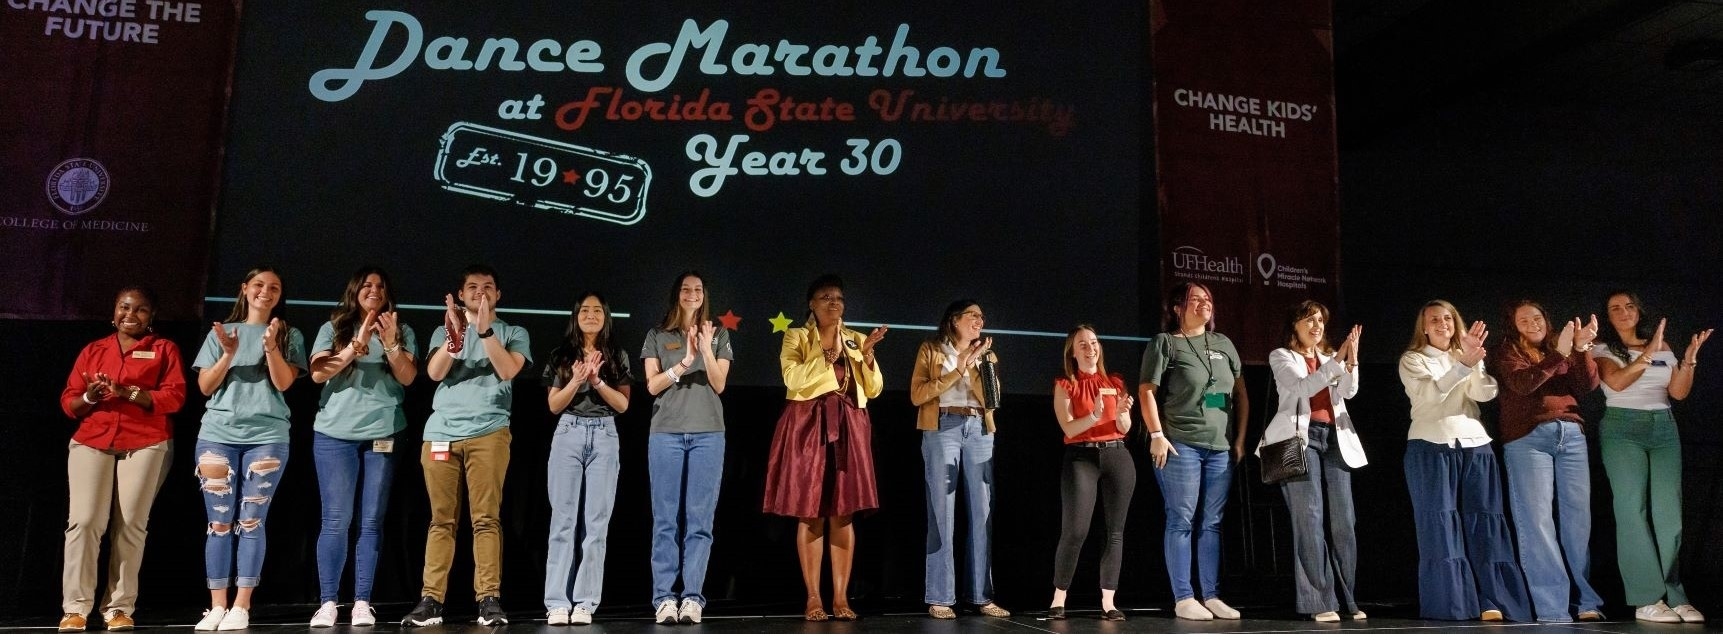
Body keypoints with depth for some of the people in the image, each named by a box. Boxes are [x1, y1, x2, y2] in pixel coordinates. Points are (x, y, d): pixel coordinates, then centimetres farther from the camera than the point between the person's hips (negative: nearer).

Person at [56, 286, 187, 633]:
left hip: (146, 444, -2)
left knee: (130, 524, -5)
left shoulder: (164, 349, 10)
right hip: (91, 443, 2)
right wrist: (88, 397, -9)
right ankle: (75, 608, -6)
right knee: (84, 520, -9)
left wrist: (128, 392, -15)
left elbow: (175, 396, -3)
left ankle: (119, 608, -1)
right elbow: (68, 402, 14)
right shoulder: (93, 350, 19)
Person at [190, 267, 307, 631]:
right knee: (219, 523, 0)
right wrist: (229, 354, -9)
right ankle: (217, 606, 4)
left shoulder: (289, 336, 9)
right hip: (218, 434, 2)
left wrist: (271, 347, -18)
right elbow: (205, 387, 8)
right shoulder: (221, 332, 12)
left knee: (251, 522, -4)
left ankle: (241, 607, -2)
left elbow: (283, 383, -3)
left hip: (267, 436, -1)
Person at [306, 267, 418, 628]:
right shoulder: (333, 328, 10)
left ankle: (362, 603, 3)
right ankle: (327, 602, 2)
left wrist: (390, 344, -17)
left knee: (371, 521, 1)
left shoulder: (401, 331, 11)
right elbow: (318, 373, -3)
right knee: (336, 520, -3)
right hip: (335, 434, -1)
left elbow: (408, 377, -1)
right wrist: (357, 345, -13)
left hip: (383, 434, 1)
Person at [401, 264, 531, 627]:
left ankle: (489, 599, -7)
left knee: (486, 518, -6)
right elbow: (434, 373, 1)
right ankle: (431, 600, 2)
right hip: (441, 432, 2)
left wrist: (485, 330, -13)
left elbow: (508, 370, -5)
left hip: (489, 432, -2)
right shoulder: (444, 331, 19)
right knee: (441, 520, 2)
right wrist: (455, 336, -15)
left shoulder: (513, 333, 14)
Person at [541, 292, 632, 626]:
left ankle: (585, 602, -1)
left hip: (604, 438, 0)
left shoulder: (618, 357, 9)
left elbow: (623, 404, 3)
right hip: (568, 435, 0)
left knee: (596, 521, -3)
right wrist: (577, 380, -11)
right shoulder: (561, 355, 9)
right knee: (563, 520, -3)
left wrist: (597, 380, -11)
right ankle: (558, 603, -2)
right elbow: (554, 405, 5)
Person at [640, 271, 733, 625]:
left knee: (700, 519, -4)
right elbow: (652, 385, 3)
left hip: (708, 433, 0)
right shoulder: (658, 336, 12)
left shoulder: (718, 334, 13)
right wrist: (683, 363, -12)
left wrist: (707, 350, -12)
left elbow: (719, 385, 4)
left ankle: (692, 597, -3)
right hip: (666, 432, 0)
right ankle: (664, 598, -1)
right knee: (665, 518, -3)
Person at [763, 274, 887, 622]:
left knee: (844, 512, 0)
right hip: (808, 426, -3)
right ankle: (813, 597, 2)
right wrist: (828, 354, -16)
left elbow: (874, 388, 8)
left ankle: (840, 596, 4)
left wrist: (866, 354, -6)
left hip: (849, 428, 3)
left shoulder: (856, 339, 15)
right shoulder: (796, 336, 5)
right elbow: (794, 379, -12)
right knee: (810, 513, -3)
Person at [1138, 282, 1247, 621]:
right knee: (1182, 521, -3)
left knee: (1212, 523, 8)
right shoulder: (1165, 342, 0)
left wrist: (1240, 439, 12)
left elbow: (1241, 394, 19)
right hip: (1180, 445, -5)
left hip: (1221, 447, 5)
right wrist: (1157, 435, -13)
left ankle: (1212, 596, 13)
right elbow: (1146, 391, -5)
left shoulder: (1223, 344, 16)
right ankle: (1183, 599, 1)